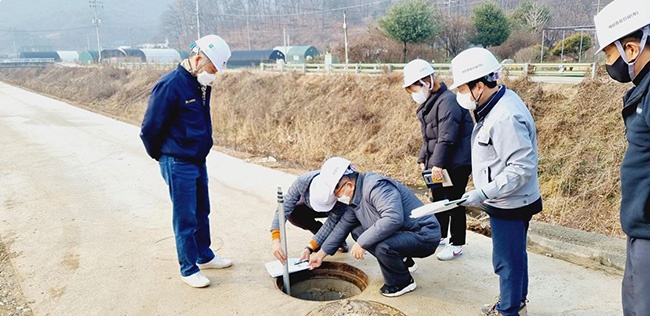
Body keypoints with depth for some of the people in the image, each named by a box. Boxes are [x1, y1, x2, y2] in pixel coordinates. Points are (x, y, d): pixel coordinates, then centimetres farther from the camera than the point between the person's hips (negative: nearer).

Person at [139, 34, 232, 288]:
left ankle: (204, 256, 37)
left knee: (202, 212, 20)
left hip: (198, 161, 8)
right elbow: (149, 129, -14)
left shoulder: (201, 84, 5)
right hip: (178, 165, -8)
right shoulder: (170, 85, -21)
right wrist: (161, 157, -1)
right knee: (185, 219, 3)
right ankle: (189, 270, 18)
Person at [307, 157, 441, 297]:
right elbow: (343, 226, 14)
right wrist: (321, 253, 19)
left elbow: (393, 218, -37)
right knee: (357, 231, 7)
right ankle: (400, 263, 16)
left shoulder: (376, 186, -25)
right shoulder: (356, 198, 6)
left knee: (382, 246, -32)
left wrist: (362, 243, -29)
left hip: (425, 236, -9)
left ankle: (401, 282, -2)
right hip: (402, 232, 10)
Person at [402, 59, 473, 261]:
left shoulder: (447, 101, -20)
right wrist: (423, 159, 9)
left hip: (456, 164, -10)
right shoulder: (428, 104, 12)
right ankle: (439, 236, 37)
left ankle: (456, 245, 14)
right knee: (437, 199, 20)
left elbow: (447, 137, -26)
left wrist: (438, 164, -25)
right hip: (437, 164, 10)